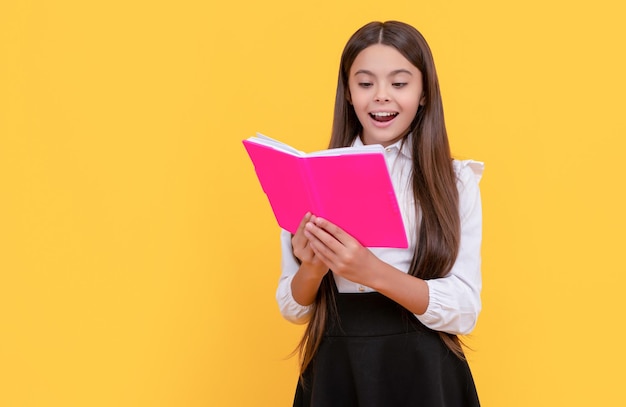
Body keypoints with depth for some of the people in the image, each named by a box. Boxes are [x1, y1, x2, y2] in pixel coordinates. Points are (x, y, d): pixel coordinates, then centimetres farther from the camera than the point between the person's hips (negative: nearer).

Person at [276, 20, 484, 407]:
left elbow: (465, 310, -11)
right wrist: (313, 269, -17)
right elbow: (292, 308, 4)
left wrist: (373, 273, -23)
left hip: (425, 374, -1)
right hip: (335, 371, 1)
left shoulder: (456, 181, -4)